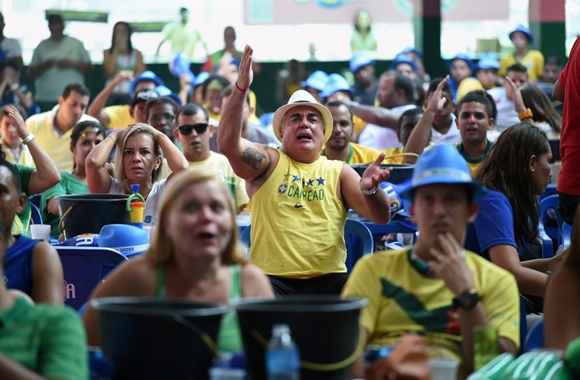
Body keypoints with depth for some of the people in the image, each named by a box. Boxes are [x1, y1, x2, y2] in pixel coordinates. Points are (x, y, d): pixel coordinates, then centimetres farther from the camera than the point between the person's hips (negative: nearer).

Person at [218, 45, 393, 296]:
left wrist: (369, 190, -19)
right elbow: (227, 144, -10)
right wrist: (241, 88, -21)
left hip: (328, 280, 2)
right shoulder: (267, 163, 9)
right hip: (272, 279, -2)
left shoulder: (338, 172, 14)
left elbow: (381, 217, 4)